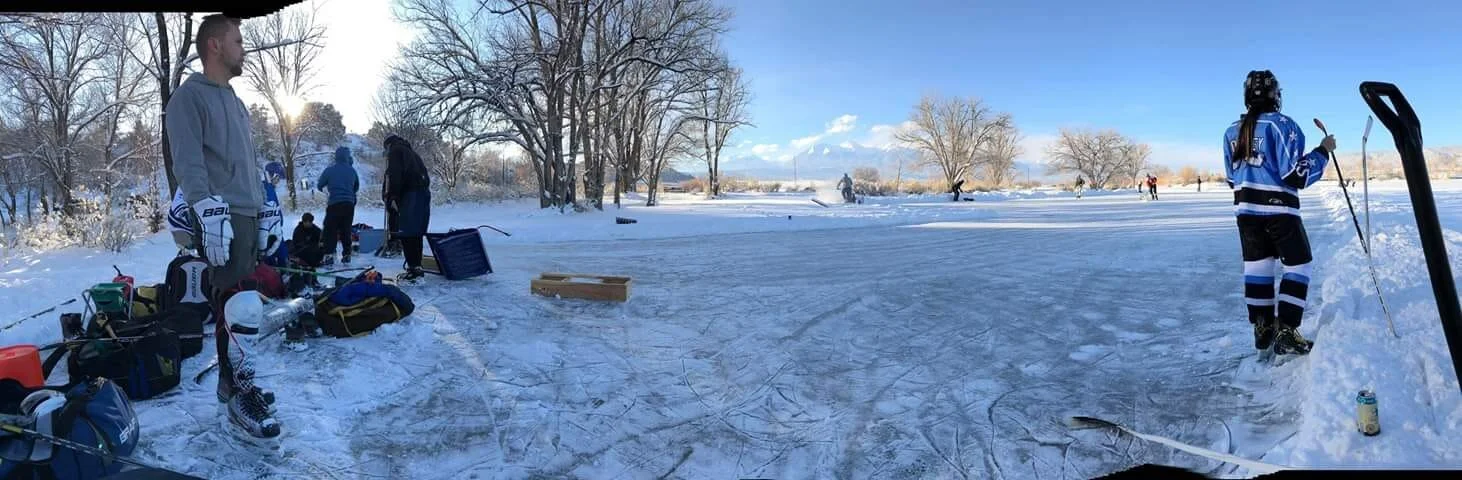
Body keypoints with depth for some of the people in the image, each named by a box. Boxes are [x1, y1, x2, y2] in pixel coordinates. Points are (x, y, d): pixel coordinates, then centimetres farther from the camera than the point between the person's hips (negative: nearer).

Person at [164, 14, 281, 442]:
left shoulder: (235, 101, 25)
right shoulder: (189, 96, -3)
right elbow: (188, 162, -14)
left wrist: (265, 216, 22)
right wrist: (209, 210, -25)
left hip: (247, 217, 9)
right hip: (221, 219, -9)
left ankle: (234, 384, 20)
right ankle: (238, 399, -7)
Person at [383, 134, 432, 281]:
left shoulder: (395, 151, 6)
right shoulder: (411, 153, 30)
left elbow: (394, 175, -10)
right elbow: (425, 175, 23)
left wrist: (391, 196, -14)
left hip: (409, 196, -9)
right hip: (423, 193, 9)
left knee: (406, 234, -10)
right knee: (416, 234, 12)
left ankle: (413, 267, -14)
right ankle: (417, 266, 16)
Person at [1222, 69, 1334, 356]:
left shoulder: (1232, 131, 6)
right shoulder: (1282, 125, -12)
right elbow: (1296, 175, -14)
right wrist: (1323, 152, -2)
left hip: (1245, 209, 5)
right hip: (1278, 209, -5)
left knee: (1257, 266, 12)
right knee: (1298, 265, 6)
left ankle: (1262, 329, 18)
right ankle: (1286, 333, 1)